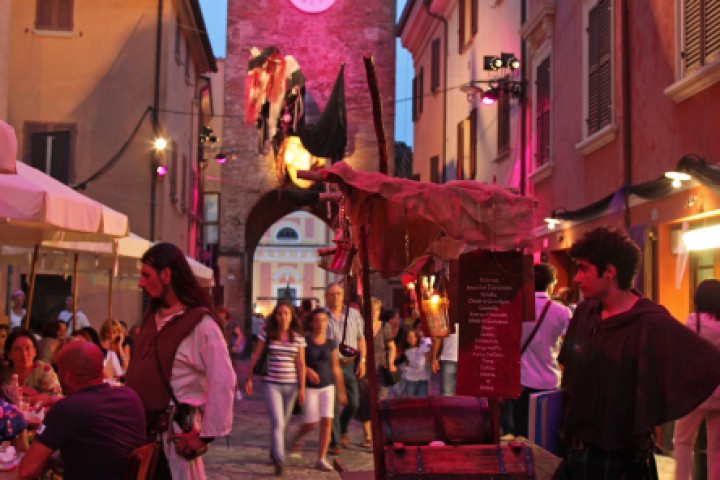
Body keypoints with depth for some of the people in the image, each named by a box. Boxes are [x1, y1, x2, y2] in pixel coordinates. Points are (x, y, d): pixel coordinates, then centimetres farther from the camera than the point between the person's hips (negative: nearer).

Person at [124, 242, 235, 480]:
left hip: (174, 432, -8)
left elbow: (223, 382, -18)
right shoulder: (153, 318, 13)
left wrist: (206, 435, -17)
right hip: (141, 427, 8)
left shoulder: (200, 323, -14)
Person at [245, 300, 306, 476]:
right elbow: (255, 356, 3)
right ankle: (280, 461, -14)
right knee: (277, 423, -13)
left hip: (291, 385, 2)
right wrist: (249, 379, 4)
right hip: (272, 384, -2)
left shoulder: (298, 337, 0)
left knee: (282, 423, 15)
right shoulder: (267, 333, -3)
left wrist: (302, 388, -3)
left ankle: (274, 452, 37)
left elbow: (301, 363, 0)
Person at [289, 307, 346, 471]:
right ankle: (296, 439, 32)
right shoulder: (304, 341, -6)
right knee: (311, 423, -2)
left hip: (327, 386, 3)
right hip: (309, 387, -3)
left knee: (327, 421, -8)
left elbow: (336, 368, 10)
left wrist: (341, 391, 11)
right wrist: (307, 370, -23)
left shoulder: (331, 344, 5)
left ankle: (321, 459, 0)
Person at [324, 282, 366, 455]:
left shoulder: (354, 314, 8)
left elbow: (361, 338, 13)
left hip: (350, 364, 4)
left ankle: (343, 430, 33)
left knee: (354, 402, 6)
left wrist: (362, 360, 5)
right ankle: (335, 442, 8)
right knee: (333, 404, -3)